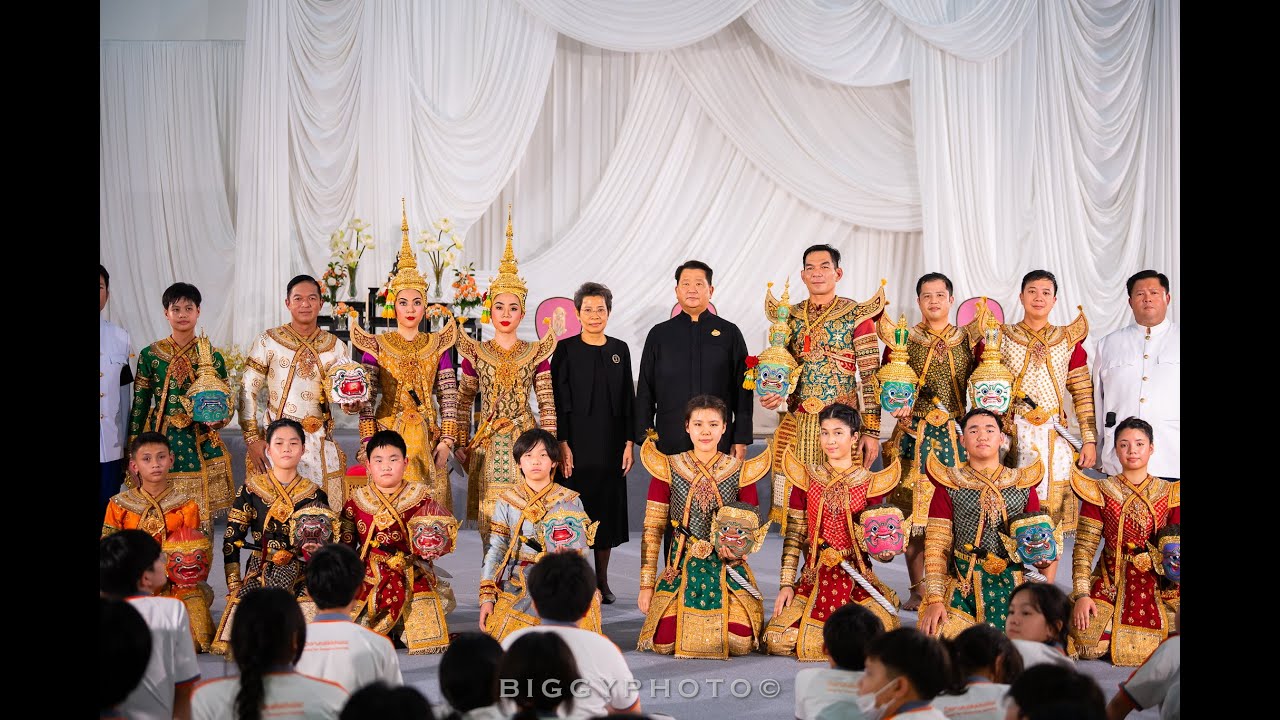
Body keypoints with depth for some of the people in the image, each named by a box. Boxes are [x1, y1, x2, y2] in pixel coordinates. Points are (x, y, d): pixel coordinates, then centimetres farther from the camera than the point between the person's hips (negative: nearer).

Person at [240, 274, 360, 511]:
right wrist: (251, 438, -7)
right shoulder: (268, 342, 0)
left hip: (319, 442, 2)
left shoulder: (336, 346, 7)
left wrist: (351, 404, -18)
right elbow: (247, 391, 0)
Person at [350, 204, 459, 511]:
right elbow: (366, 398, -2)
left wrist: (446, 441, -5)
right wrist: (368, 444, -10)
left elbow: (449, 396, 4)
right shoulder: (376, 345, 1)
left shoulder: (438, 345, 7)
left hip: (427, 437, 2)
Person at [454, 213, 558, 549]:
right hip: (487, 443, 0)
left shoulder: (536, 353, 5)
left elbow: (547, 404, 4)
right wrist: (461, 444, 4)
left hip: (525, 442, 0)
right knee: (489, 524, -1)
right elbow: (463, 401, 9)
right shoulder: (475, 353, 5)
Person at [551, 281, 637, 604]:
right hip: (577, 441, -3)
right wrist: (562, 443, -11)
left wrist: (629, 442, 3)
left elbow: (628, 398, 10)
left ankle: (602, 580, 15)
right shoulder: (566, 349, 0)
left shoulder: (620, 350, 9)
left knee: (609, 507, 6)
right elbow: (558, 399, -4)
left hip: (611, 443, 3)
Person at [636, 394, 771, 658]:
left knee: (739, 642, -19)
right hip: (682, 567, 0)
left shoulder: (742, 472, 2)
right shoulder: (667, 469, 1)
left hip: (728, 567, 0)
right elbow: (652, 530, 2)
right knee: (665, 642, -18)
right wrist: (646, 585, -2)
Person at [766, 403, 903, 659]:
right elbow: (794, 535, 4)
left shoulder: (870, 483, 2)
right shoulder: (805, 478, 4)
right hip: (814, 576, 1)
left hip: (857, 578, 0)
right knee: (778, 641, -19)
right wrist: (786, 584, -4)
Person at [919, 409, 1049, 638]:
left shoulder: (1023, 484, 10)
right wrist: (935, 600, -10)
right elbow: (936, 546, -1)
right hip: (963, 583, -2)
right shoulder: (949, 485, 4)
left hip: (1014, 585, 2)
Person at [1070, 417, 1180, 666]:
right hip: (1111, 581, -1)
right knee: (1087, 642, -22)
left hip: (1158, 583, 1)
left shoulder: (1170, 494, 7)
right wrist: (1082, 594, -13)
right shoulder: (1099, 493, 2)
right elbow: (1084, 548, -3)